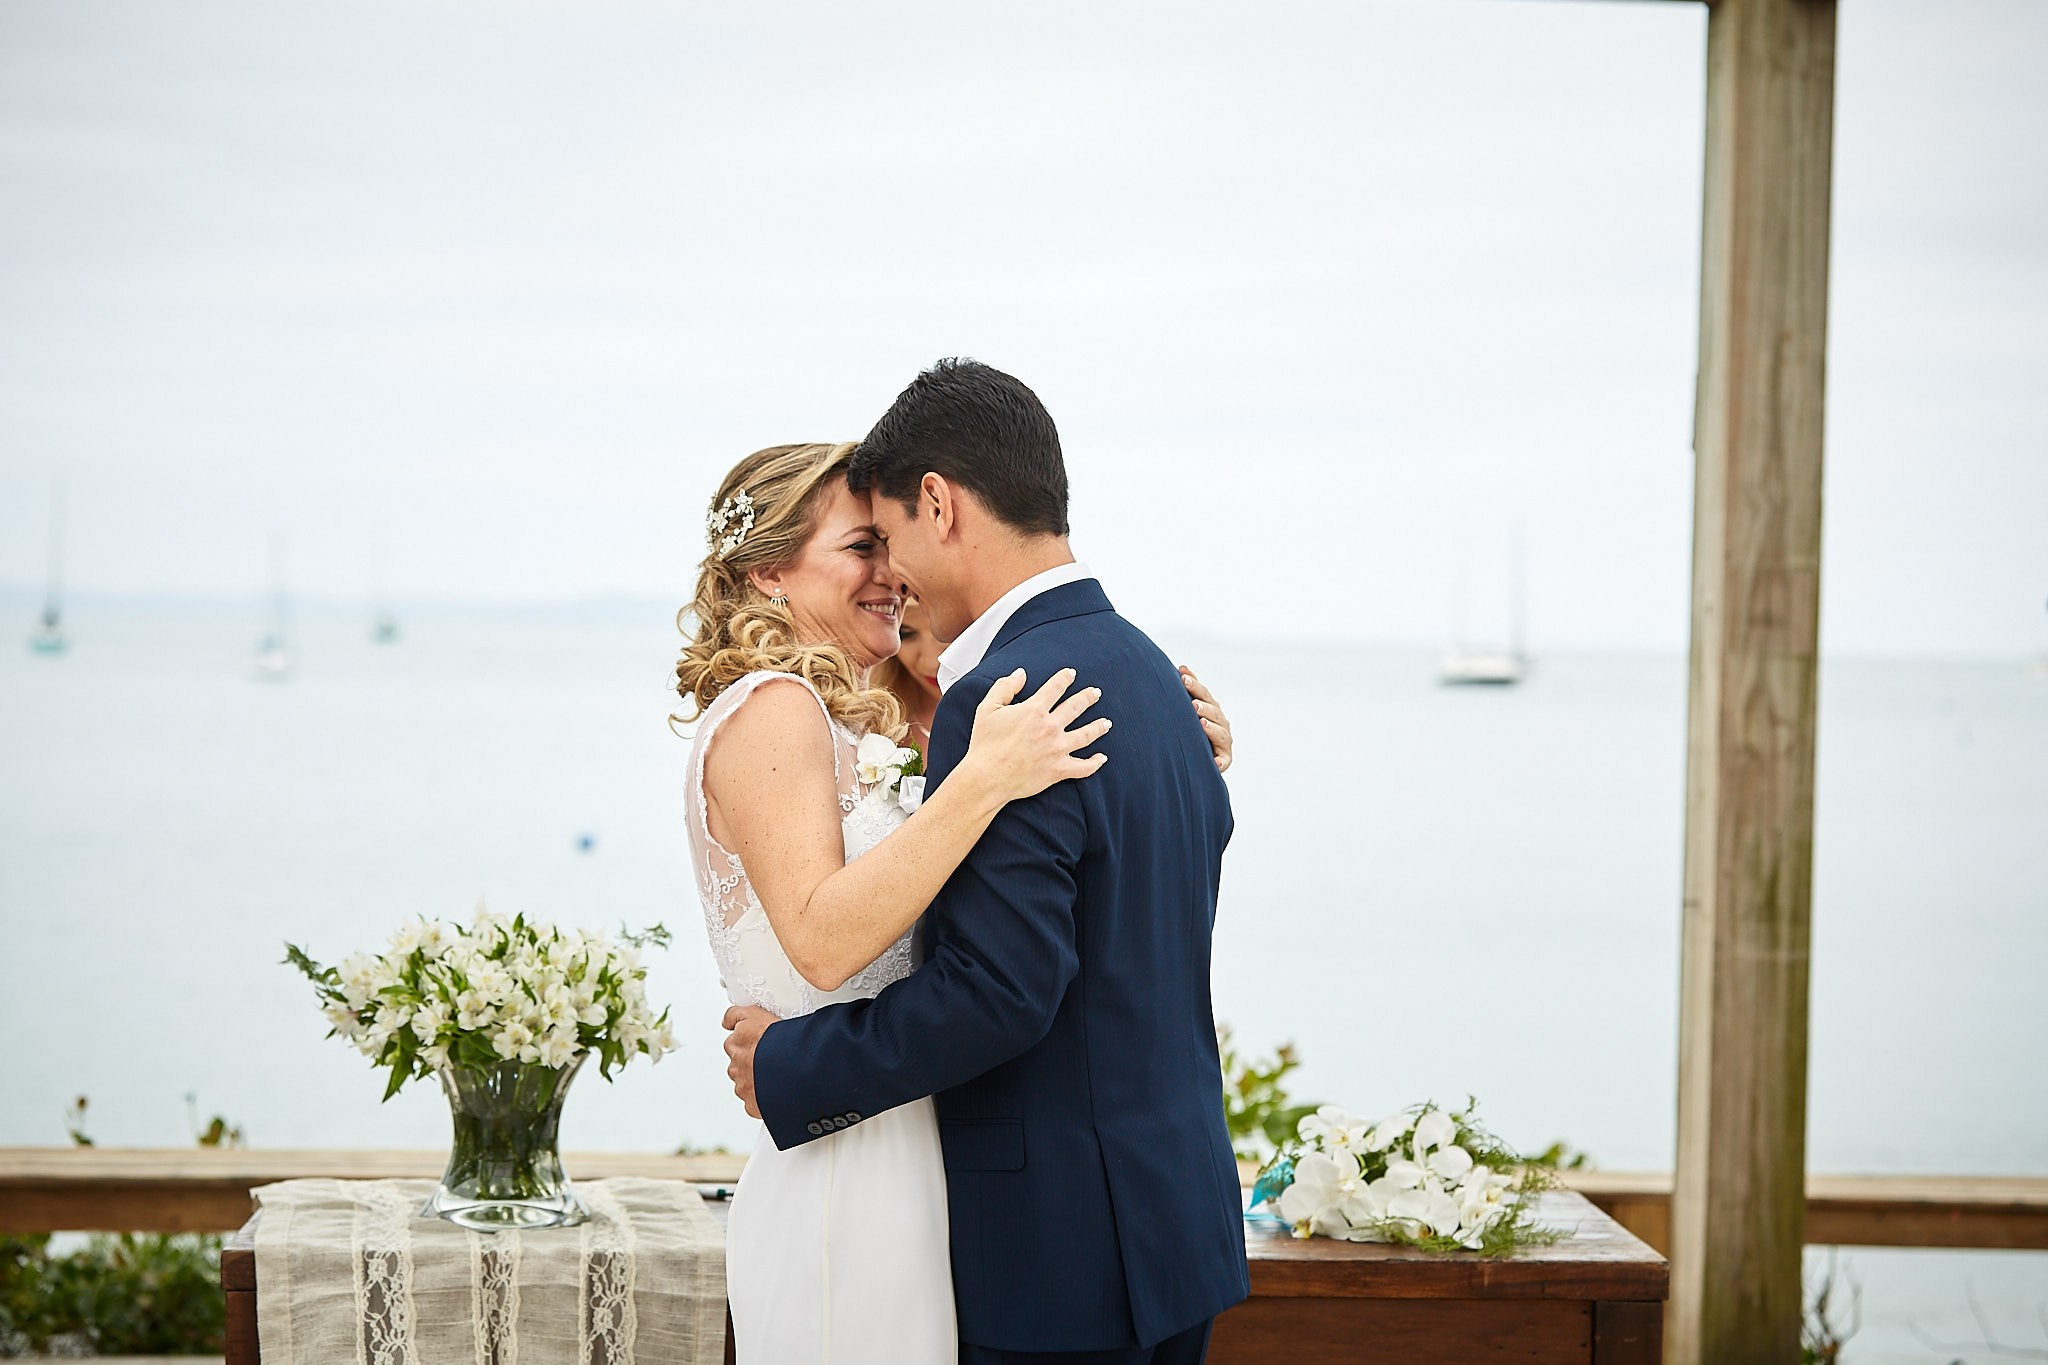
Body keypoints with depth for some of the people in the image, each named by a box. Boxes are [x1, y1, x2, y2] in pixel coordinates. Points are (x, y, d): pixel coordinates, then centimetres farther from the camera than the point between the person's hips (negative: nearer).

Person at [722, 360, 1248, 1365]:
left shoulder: (1008, 698, -19)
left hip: (1065, 1244, -9)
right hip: (1177, 1210, 9)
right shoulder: (1148, 671, 10)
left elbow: (997, 989, -24)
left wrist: (790, 1066, -13)